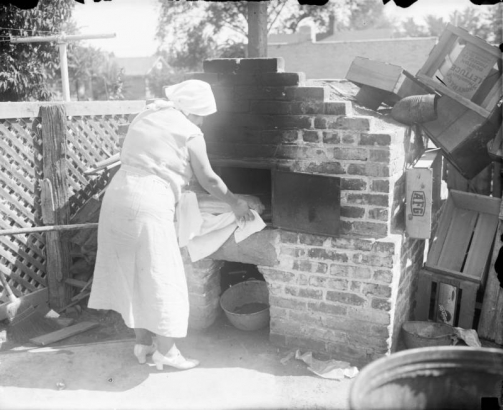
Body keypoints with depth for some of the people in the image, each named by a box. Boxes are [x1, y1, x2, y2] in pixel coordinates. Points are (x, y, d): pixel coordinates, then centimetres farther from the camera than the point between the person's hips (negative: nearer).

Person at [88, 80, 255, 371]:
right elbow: (208, 180, 1)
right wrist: (235, 203, 15)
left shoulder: (145, 117, 18)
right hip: (148, 207, -8)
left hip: (116, 198, 8)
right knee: (160, 278, 4)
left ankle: (143, 341, 28)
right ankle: (165, 350, 15)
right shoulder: (189, 133, -3)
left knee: (131, 273, 16)